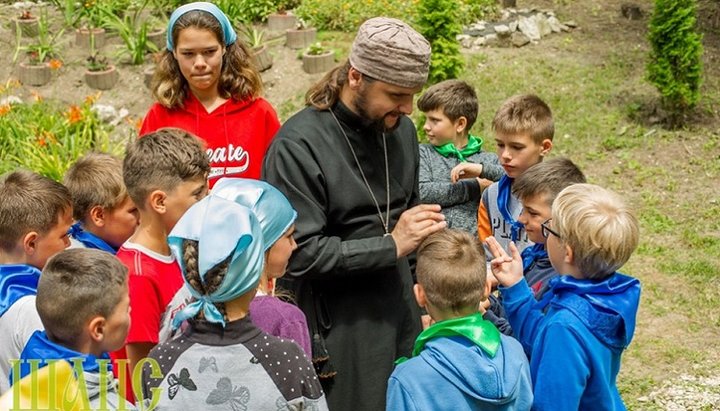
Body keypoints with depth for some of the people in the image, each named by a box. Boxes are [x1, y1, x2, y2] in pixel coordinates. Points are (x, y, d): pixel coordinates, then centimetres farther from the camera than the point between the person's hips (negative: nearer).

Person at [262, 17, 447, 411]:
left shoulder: (401, 129, 6)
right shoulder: (298, 146, -16)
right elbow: (299, 254, -19)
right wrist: (390, 246, -20)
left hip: (400, 321, 6)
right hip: (338, 338, -6)